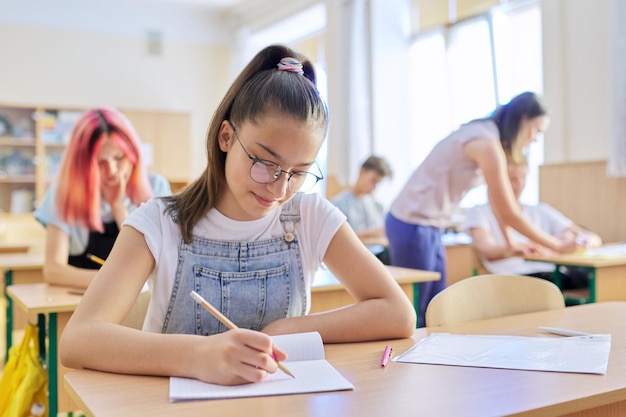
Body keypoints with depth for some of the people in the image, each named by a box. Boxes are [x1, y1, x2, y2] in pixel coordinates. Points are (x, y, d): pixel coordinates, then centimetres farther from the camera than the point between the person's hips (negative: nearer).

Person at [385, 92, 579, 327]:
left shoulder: (486, 135, 10)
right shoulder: (487, 144, -19)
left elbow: (499, 202, 17)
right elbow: (508, 213, -16)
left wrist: (511, 243, 19)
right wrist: (558, 246, -5)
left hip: (428, 227, 9)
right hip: (412, 226, -9)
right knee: (415, 315, 0)